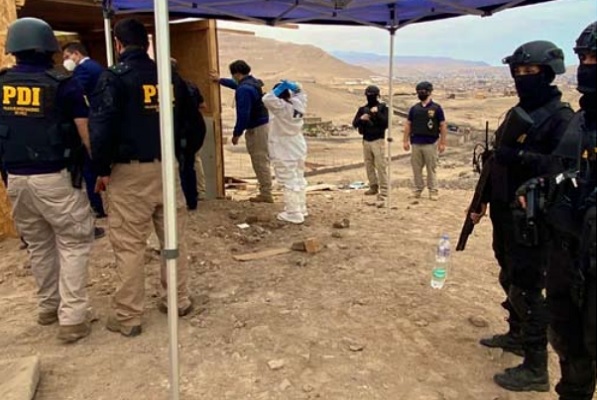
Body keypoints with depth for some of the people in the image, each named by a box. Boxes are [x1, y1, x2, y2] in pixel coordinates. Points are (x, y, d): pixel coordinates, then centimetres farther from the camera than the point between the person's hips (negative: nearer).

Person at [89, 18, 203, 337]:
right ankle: (178, 301, 26)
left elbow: (102, 126, -17)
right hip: (166, 168, 5)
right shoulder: (170, 76, 8)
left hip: (130, 171, -5)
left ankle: (127, 317, 11)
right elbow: (193, 121, 10)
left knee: (129, 245, 2)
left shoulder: (114, 77, -8)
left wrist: (102, 169, -6)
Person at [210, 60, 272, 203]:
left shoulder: (244, 90, -20)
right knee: (262, 161, 15)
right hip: (263, 124, 10)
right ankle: (265, 191, 22)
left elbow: (243, 115, -23)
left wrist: (236, 133, -15)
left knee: (260, 161, -3)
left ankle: (266, 194, 4)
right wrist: (220, 80, 44)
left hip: (256, 128, -10)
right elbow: (237, 84, 34)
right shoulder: (253, 82, 12)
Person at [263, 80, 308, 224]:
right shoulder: (298, 104, 0)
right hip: (299, 149, 8)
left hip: (285, 152, -8)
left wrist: (278, 89, -20)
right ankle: (301, 209, 29)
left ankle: (294, 214, 1)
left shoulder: (281, 107, -20)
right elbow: (301, 92, 18)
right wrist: (292, 86, 2)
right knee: (299, 180, 18)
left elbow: (267, 99, -30)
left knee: (289, 183, -3)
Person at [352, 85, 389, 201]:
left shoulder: (383, 108, -1)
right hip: (366, 141, 5)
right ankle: (373, 187, 21)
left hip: (378, 140, -5)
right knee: (369, 165, 10)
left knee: (381, 166, -9)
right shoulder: (362, 109, 11)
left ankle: (384, 191, -8)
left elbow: (386, 123, -11)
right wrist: (361, 119, -15)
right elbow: (354, 124, 5)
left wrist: (377, 113, -21)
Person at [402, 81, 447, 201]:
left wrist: (442, 143, -5)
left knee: (431, 168, 2)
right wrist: (406, 140, 6)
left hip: (430, 144, -3)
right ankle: (418, 189, 17)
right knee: (416, 168, 7)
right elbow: (408, 125, 12)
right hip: (416, 143, 4)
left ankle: (433, 191, 9)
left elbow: (443, 126, -1)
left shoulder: (436, 108, -1)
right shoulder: (414, 108, 9)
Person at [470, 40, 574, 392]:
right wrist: (483, 200, 18)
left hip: (533, 219, -8)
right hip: (505, 213, 9)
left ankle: (536, 369, 10)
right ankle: (517, 335, 40)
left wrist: (520, 156, -28)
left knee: (527, 290, -3)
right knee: (510, 280, 20)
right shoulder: (516, 113, 12)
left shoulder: (561, 118, -14)